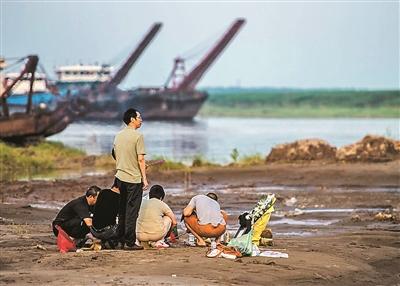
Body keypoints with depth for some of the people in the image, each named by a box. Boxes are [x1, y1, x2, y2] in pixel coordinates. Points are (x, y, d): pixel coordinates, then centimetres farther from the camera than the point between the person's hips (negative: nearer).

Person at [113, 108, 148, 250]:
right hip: (134, 179, -7)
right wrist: (144, 178, -11)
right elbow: (140, 159, -15)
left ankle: (121, 240, 17)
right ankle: (129, 242, -4)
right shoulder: (137, 136, -12)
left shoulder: (118, 136, 10)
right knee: (131, 211, -4)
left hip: (120, 177, 7)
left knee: (122, 210, 13)